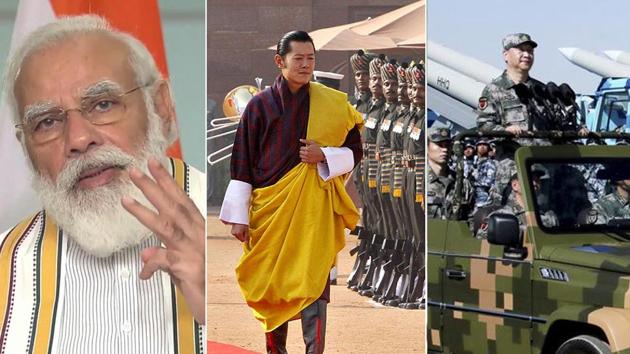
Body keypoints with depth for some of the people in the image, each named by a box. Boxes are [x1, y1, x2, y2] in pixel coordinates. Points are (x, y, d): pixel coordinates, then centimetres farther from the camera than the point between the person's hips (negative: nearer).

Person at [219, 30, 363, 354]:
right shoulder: (260, 105, 0)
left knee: (313, 286, -9)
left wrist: (323, 155, -11)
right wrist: (238, 216, -2)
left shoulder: (332, 104, 2)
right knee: (271, 288, 9)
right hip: (270, 211, 1)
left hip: (314, 212, -1)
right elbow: (242, 161, 2)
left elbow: (354, 151, 10)